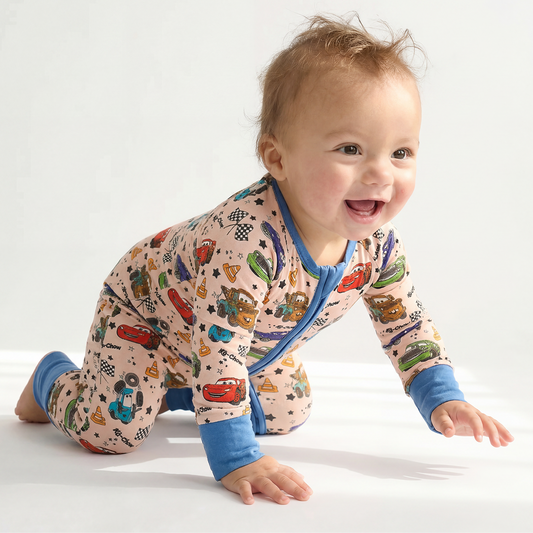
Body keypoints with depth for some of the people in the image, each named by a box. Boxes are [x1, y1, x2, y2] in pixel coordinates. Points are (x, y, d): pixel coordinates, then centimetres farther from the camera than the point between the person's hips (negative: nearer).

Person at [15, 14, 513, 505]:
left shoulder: (377, 243, -22)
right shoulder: (247, 238, -47)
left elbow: (406, 323, -5)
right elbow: (217, 348, -46)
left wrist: (443, 399, -15)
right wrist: (235, 460, -46)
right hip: (144, 306, -7)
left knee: (287, 412, 14)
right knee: (112, 428, -17)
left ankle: (173, 387, 33)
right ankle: (52, 379, 17)